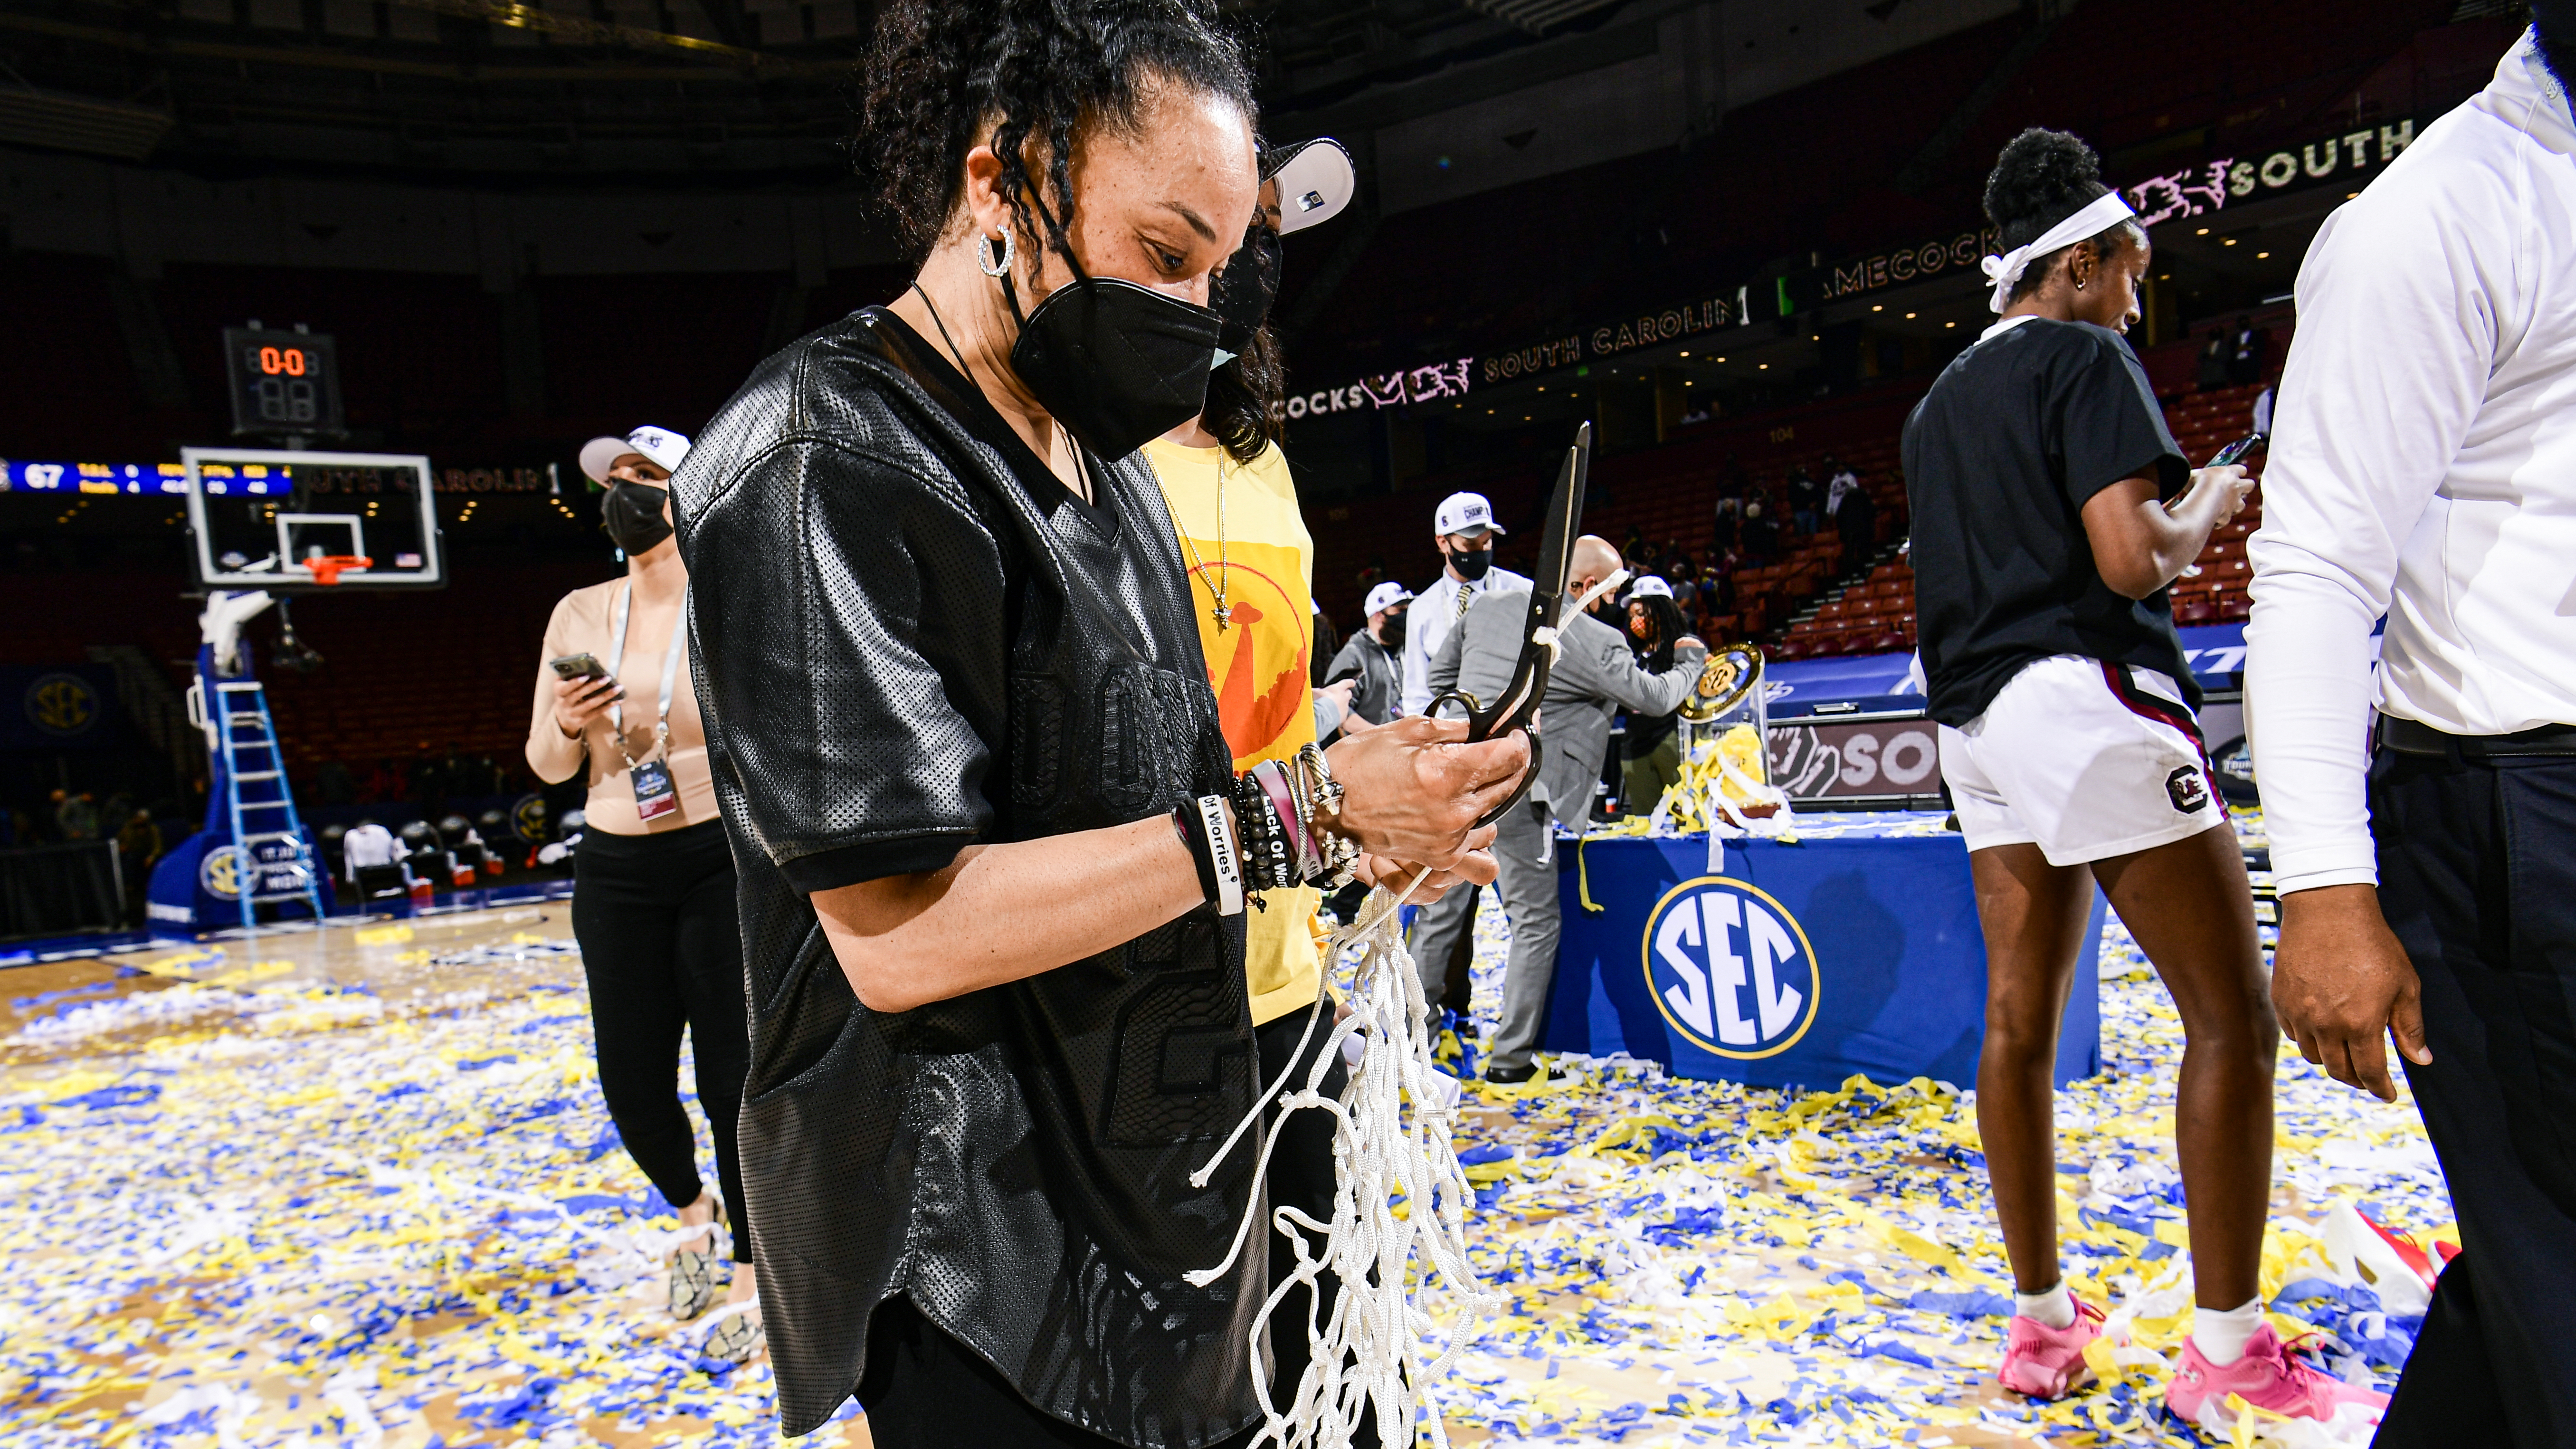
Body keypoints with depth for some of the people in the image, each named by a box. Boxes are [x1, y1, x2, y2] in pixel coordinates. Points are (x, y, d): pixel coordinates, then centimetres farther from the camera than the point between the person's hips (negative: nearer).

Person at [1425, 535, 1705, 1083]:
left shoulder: (1486, 607, 7)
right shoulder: (1596, 641, -9)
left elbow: (1439, 675, 17)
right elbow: (1655, 699, 3)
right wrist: (1690, 661, 22)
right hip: (1513, 794, -6)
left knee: (1442, 913, 18)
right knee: (1536, 924, 9)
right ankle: (1511, 1058, 13)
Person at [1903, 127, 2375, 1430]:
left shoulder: (1939, 402, 21)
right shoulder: (2086, 358, -3)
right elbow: (2131, 557, -14)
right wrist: (2207, 506, 4)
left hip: (1975, 718, 9)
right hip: (2086, 698, -8)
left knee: (2018, 1017, 9)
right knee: (2232, 1020, -2)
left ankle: (2039, 1324, 16)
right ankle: (2225, 1355, 3)